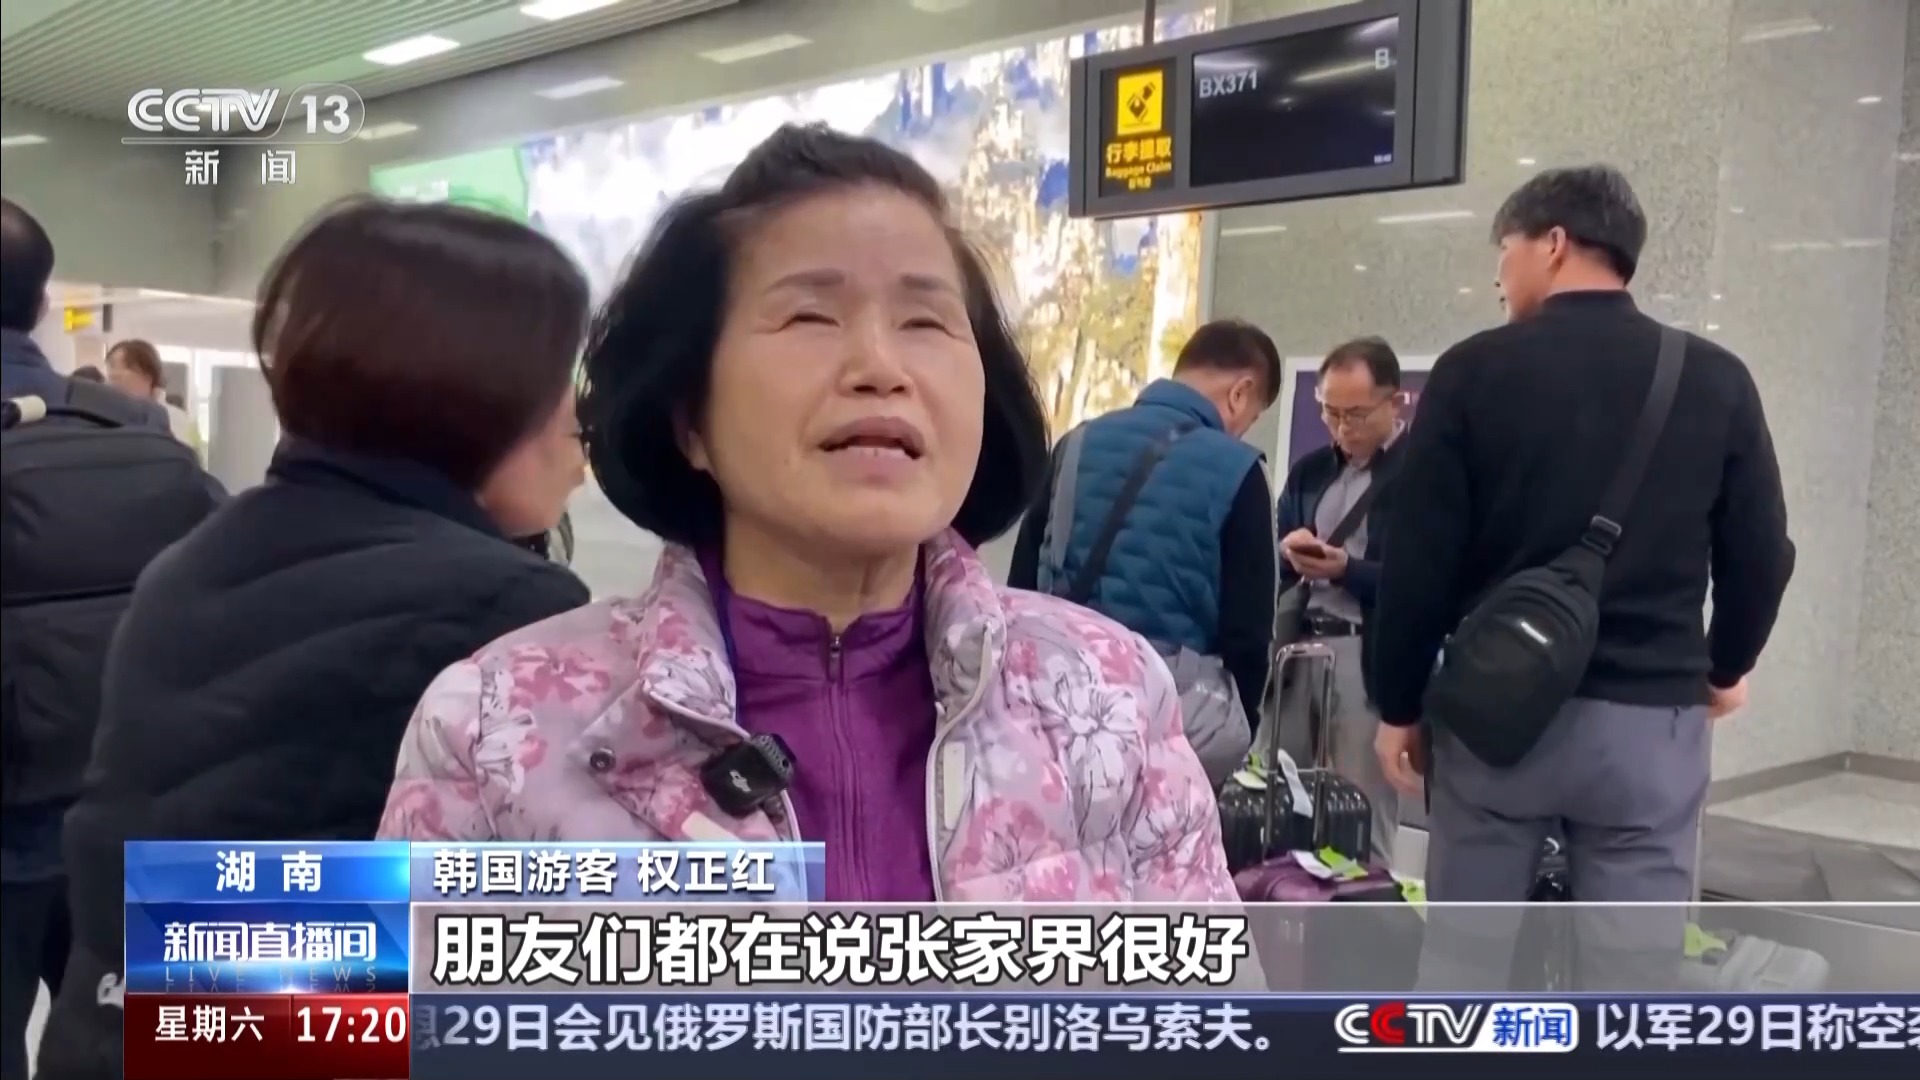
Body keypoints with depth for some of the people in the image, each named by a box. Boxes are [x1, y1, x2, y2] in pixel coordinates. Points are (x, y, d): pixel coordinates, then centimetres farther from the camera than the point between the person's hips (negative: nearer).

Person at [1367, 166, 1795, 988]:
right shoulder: (1715, 380, 1)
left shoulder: (1474, 370, -5)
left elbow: (1417, 557, -6)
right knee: (1630, 980, 9)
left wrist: (1398, 705, 4)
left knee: (1465, 959, 13)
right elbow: (1760, 556, 6)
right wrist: (1724, 669, 25)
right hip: (1651, 717, 1)